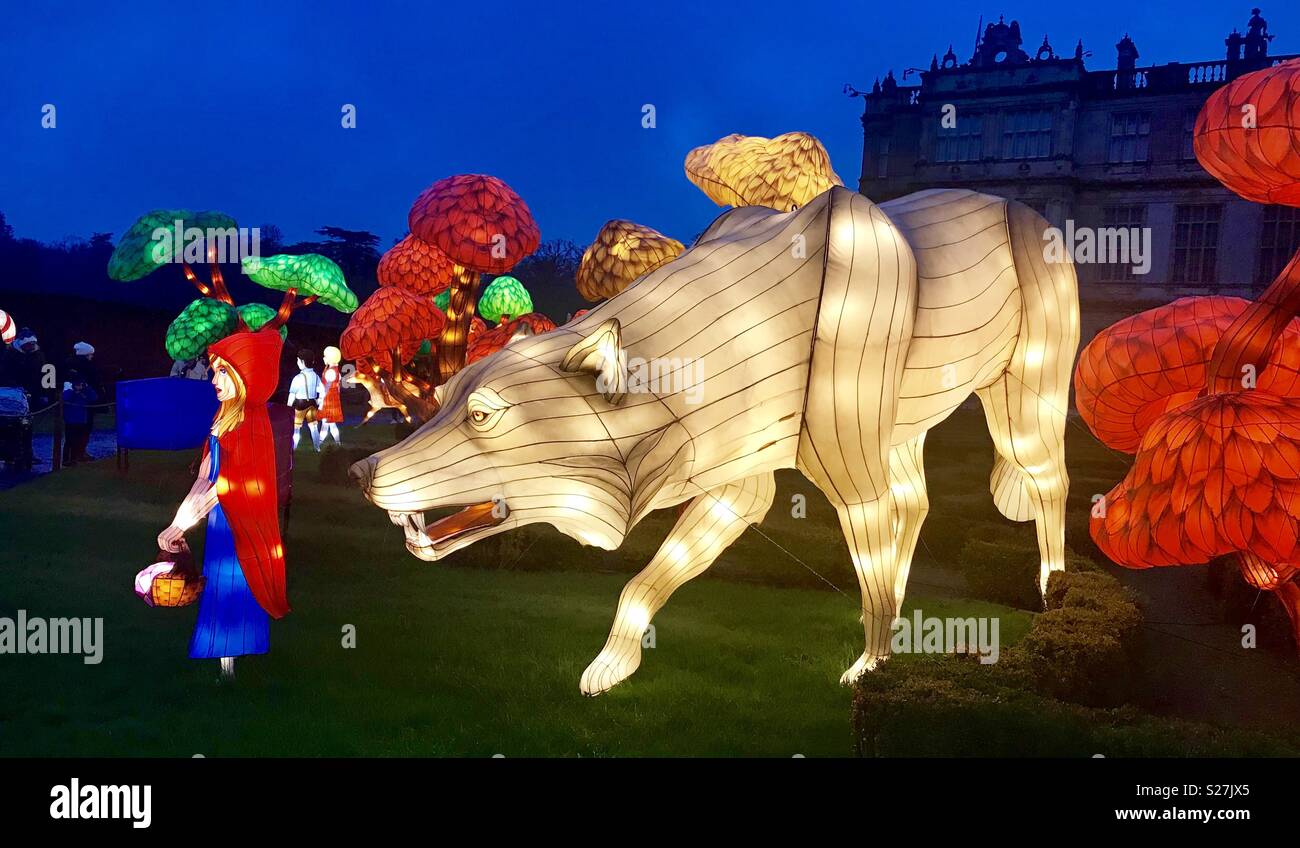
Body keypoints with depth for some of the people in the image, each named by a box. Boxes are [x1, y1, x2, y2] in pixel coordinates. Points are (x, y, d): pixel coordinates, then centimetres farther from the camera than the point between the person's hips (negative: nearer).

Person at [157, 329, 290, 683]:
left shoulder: (252, 426, -20)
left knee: (234, 601, 1)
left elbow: (223, 488, -20)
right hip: (221, 522, 8)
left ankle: (231, 675, 13)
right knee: (220, 598, 17)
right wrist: (177, 523, 4)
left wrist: (179, 528, -16)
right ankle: (226, 671, 30)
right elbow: (205, 478, 7)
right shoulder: (225, 417, 6)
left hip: (241, 530, -8)